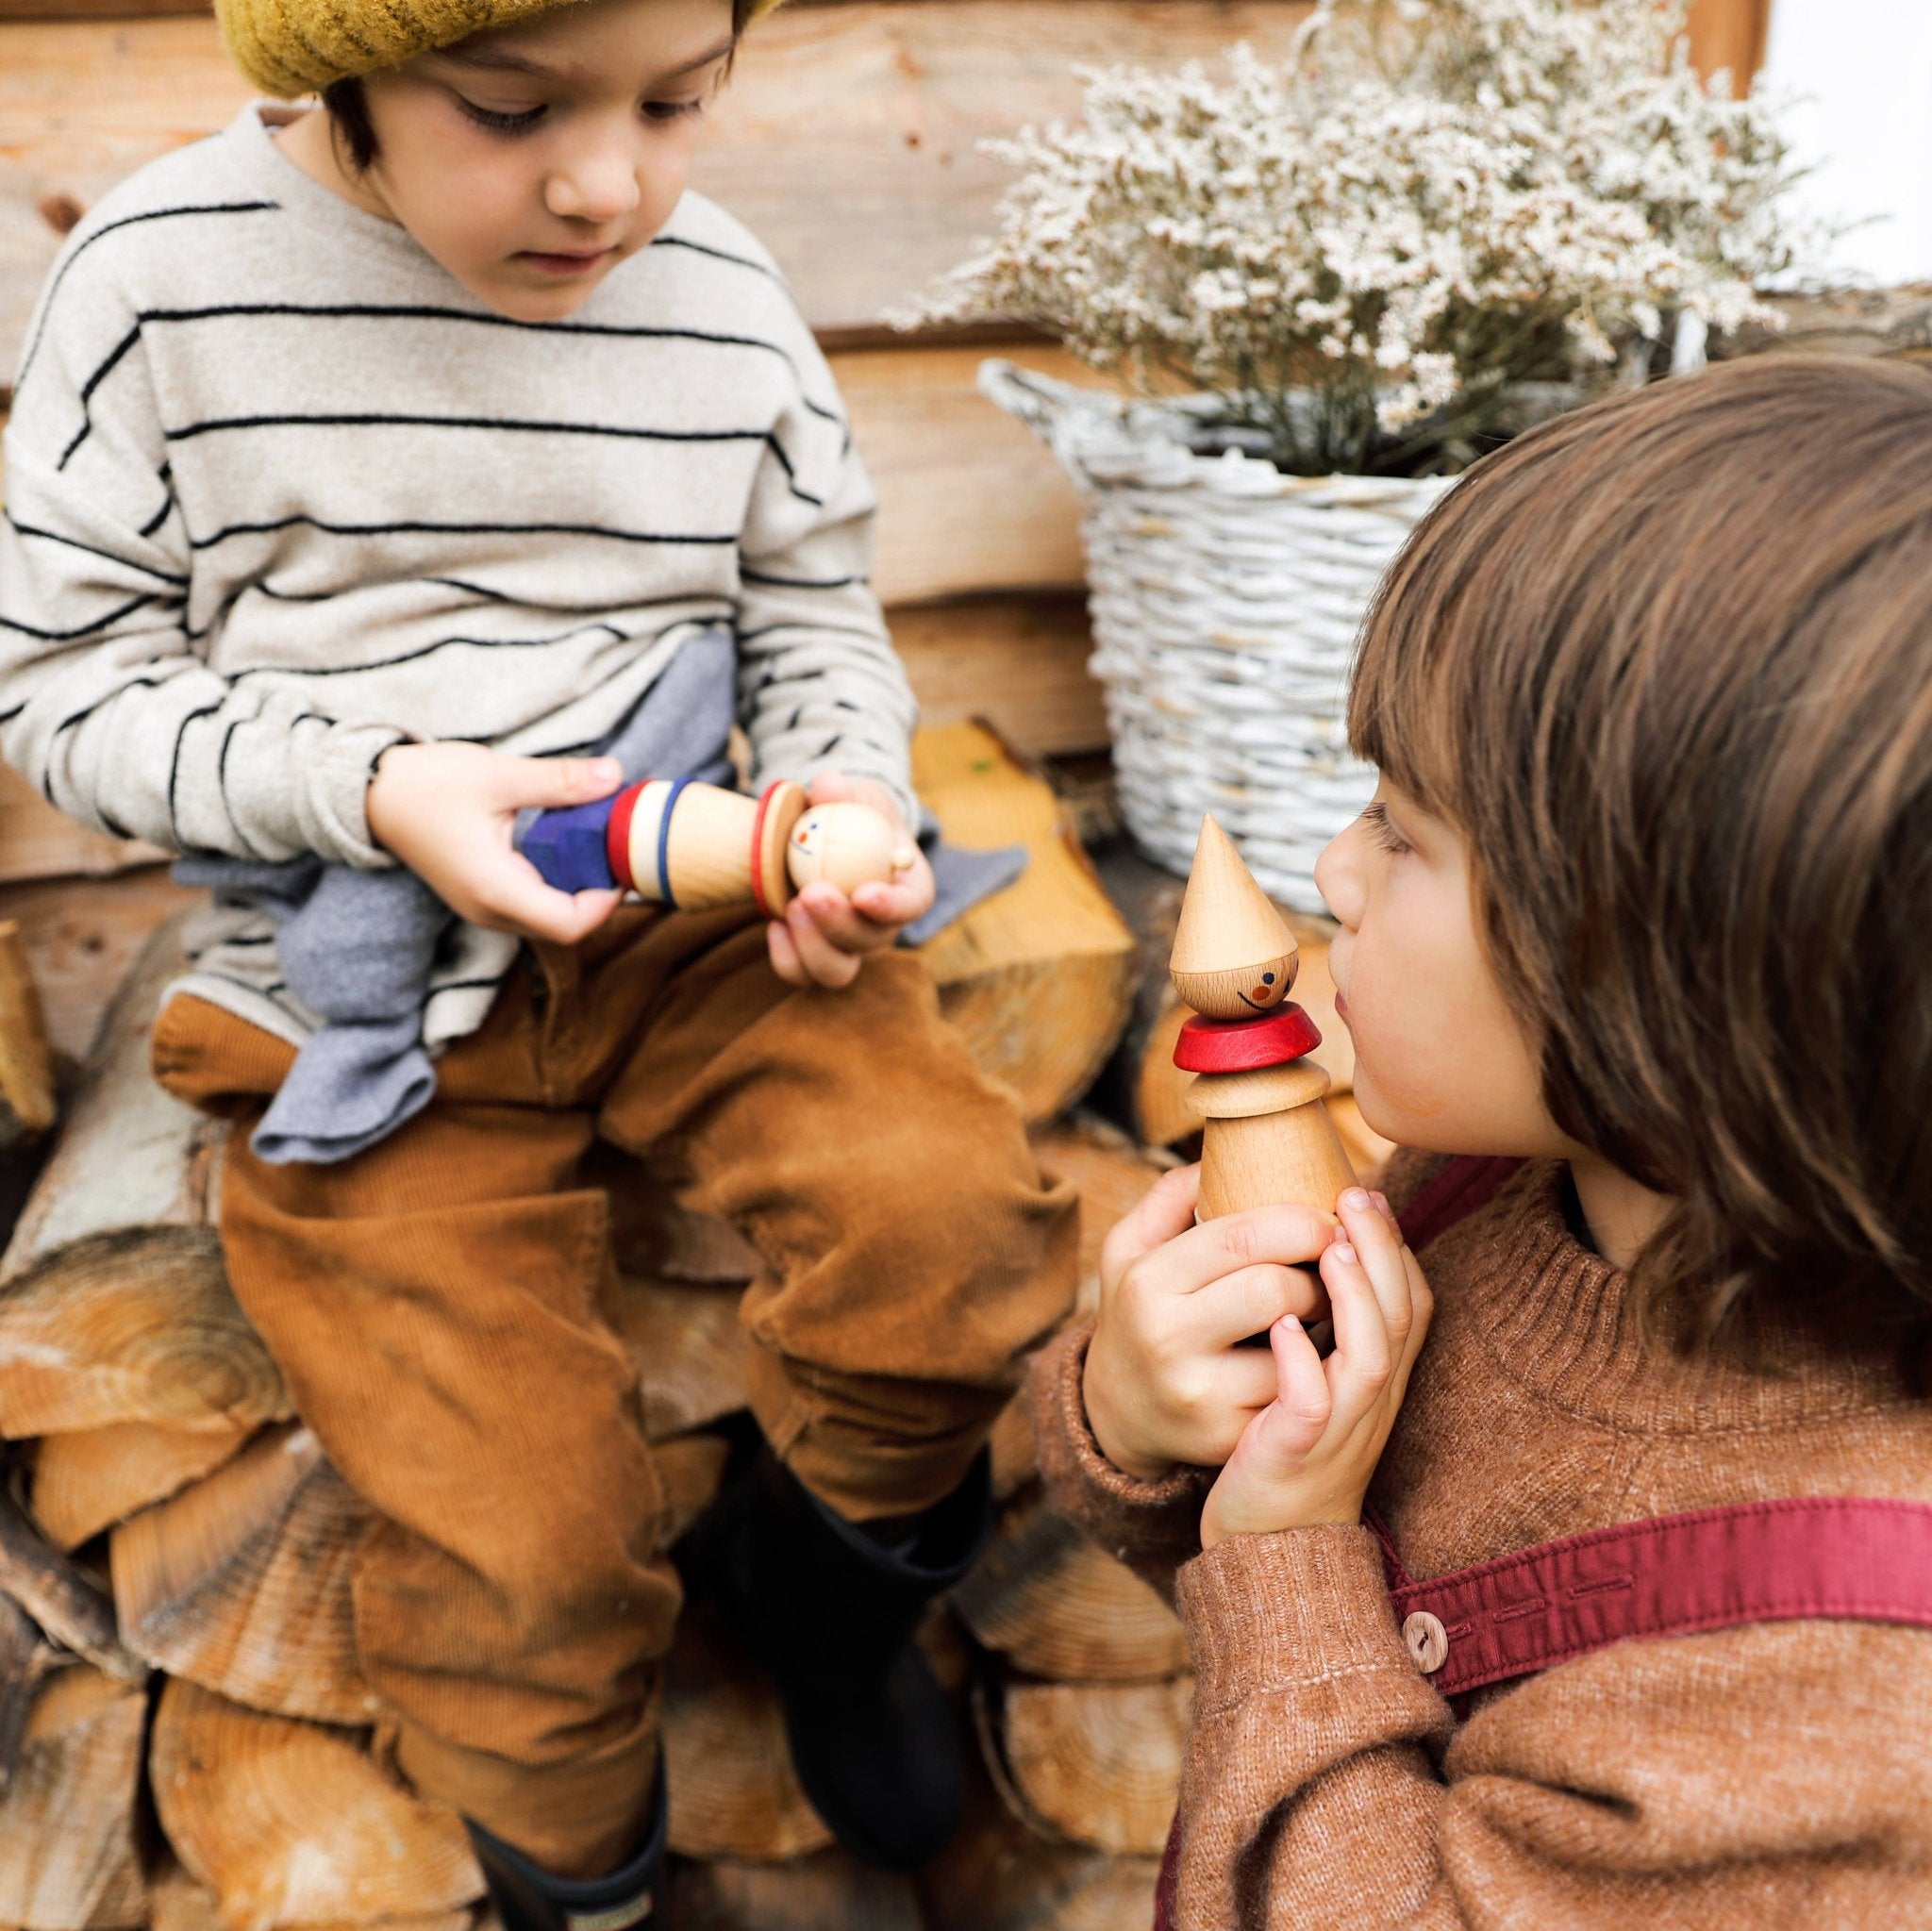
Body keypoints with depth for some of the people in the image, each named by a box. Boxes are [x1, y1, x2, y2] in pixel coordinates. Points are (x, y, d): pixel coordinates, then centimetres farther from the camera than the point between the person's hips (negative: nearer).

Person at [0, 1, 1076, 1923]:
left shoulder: (722, 294, 1)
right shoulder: (164, 277, -8)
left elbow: (816, 624, 11)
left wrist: (848, 800, -10)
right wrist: (375, 791, -18)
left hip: (689, 920, 3)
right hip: (369, 1001, -2)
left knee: (963, 1224, -22)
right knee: (528, 1559, -12)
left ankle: (819, 1579, 12)